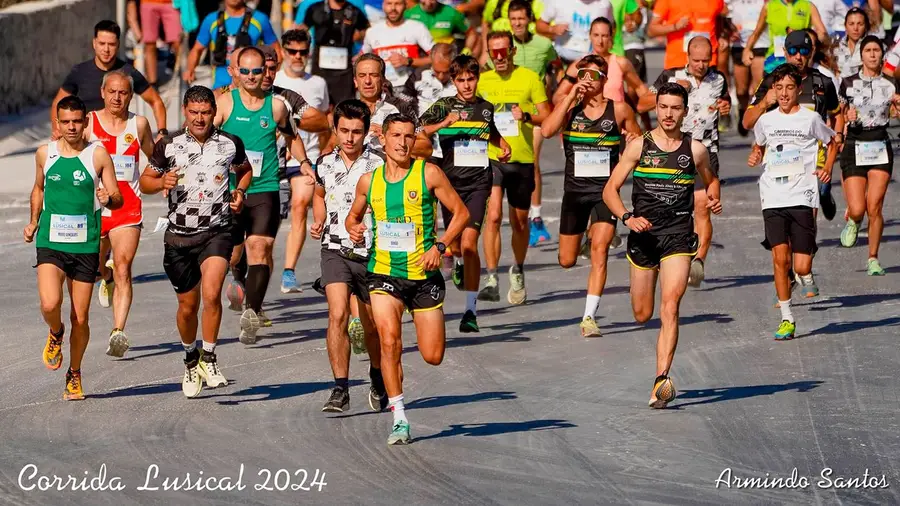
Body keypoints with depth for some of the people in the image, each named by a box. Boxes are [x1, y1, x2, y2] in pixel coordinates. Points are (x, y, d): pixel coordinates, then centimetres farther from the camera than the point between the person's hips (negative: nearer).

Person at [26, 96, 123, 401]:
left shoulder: (98, 154, -2)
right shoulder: (45, 153, 5)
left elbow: (117, 199, 1)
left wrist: (109, 199, -21)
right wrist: (33, 221, 16)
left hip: (85, 246, -1)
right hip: (50, 243, 1)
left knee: (80, 318, 3)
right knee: (50, 304, -22)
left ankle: (74, 374, 24)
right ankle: (55, 334, 13)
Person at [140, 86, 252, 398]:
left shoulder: (230, 144, -1)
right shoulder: (168, 146, -3)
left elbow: (245, 170, 21)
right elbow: (145, 182, 8)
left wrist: (240, 191, 1)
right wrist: (162, 182, -14)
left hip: (216, 231, -1)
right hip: (179, 235, 1)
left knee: (211, 293, -23)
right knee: (188, 305, 9)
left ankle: (208, 358, -8)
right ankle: (191, 359, 34)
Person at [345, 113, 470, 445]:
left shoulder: (429, 174, -3)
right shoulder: (369, 181, 4)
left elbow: (461, 212, 1)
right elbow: (353, 215, 22)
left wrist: (440, 246, -12)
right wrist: (353, 228, -2)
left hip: (424, 274, -1)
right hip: (384, 273, 1)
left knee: (433, 356, 3)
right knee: (390, 342, -20)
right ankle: (399, 420, -11)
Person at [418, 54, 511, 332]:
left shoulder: (486, 108, 8)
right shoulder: (444, 106, -1)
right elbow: (419, 133, -16)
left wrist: (504, 145, 14)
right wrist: (444, 123, -30)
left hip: (478, 182, 0)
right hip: (451, 181, 0)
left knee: (469, 243, -16)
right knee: (454, 244, 12)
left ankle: (471, 309, -15)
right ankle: (459, 264, 53)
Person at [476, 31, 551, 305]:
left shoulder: (529, 78, 0)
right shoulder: (482, 81, 7)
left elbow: (546, 117, -2)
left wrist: (527, 116, -20)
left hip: (522, 159, 0)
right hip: (491, 158, 0)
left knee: (519, 222, 12)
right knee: (493, 215, -17)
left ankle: (518, 272, 36)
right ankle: (491, 280, -19)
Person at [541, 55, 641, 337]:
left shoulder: (619, 110, 2)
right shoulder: (570, 107, 2)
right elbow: (547, 130, -16)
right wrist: (571, 96, -16)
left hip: (606, 190, -2)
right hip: (575, 189, 2)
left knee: (599, 250, -19)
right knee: (567, 261, 9)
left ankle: (589, 317, -18)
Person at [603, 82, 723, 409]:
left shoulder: (695, 149, 5)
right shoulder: (639, 146, 2)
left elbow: (711, 180, 25)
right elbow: (610, 190, 2)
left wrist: (713, 200, 3)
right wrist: (627, 218, -15)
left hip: (678, 234, -1)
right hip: (643, 234, 1)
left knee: (670, 306, -19)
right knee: (642, 314, 7)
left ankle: (662, 380, -25)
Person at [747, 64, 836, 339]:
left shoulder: (811, 119, 2)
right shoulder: (766, 120, 9)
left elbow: (832, 143, 17)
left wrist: (828, 167, 1)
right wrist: (755, 157, 5)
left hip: (802, 198, -2)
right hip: (773, 199, 2)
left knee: (801, 268, -7)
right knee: (780, 258, -12)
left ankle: (806, 274, 32)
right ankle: (786, 319, -1)